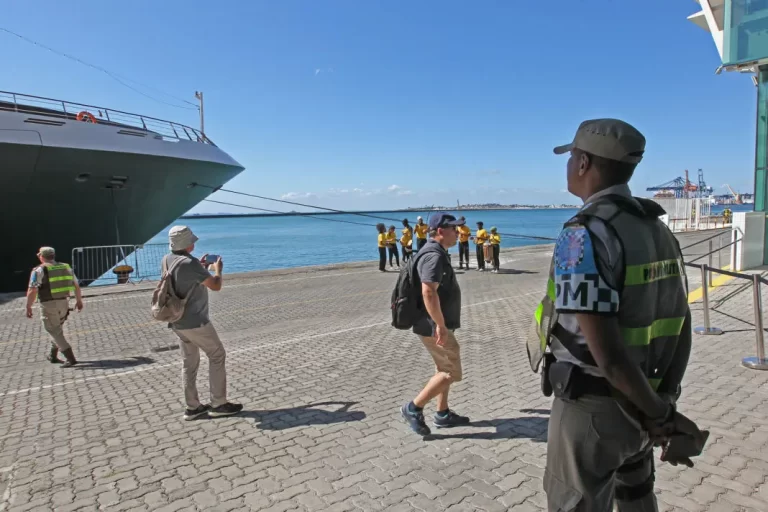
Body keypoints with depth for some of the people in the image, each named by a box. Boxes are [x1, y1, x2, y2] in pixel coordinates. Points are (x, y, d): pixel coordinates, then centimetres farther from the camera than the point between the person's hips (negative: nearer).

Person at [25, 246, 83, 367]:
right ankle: (53, 356, 35)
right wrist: (79, 300, 20)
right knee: (57, 329, 23)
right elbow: (76, 285, 11)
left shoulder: (39, 270, -8)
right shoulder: (65, 267, 8)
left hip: (49, 304, -6)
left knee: (55, 332, -1)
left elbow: (32, 291, -16)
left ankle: (71, 358, -9)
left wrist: (28, 307, -8)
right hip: (64, 302, 6)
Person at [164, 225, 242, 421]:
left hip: (178, 322, 8)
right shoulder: (190, 263, -23)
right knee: (217, 355, 5)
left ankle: (192, 407, 20)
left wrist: (200, 266, 18)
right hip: (195, 322, -8)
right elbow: (215, 286, -18)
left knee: (189, 362, 14)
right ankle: (218, 404, 10)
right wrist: (218, 269, 0)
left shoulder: (166, 260, 3)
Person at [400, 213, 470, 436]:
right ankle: (413, 408, 5)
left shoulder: (435, 253, 14)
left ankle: (443, 414, 29)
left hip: (436, 324, 11)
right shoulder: (434, 256, -20)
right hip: (434, 326, -11)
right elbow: (428, 293, -31)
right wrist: (440, 325, -28)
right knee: (451, 372, -2)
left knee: (445, 369, 18)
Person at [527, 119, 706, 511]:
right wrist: (665, 401, 3)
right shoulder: (657, 229, 4)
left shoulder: (584, 235, -25)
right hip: (635, 405, 8)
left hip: (592, 407, -8)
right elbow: (681, 325, 6)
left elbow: (606, 352, -28)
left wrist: (661, 415, -13)